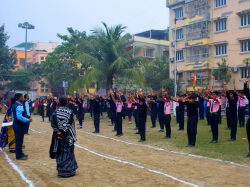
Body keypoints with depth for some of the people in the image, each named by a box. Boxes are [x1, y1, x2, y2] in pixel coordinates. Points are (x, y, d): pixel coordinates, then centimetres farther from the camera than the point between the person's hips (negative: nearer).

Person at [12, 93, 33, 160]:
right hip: (19, 125, -10)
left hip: (16, 124, 10)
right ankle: (19, 156, 4)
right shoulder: (19, 106, -20)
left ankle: (19, 153, 27)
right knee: (19, 140, -3)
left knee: (18, 140, 17)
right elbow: (19, 117, -29)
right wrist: (28, 120, -24)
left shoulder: (14, 105, 12)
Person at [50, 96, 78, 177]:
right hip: (67, 135, -3)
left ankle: (61, 171, 19)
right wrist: (63, 132, -15)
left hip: (58, 135, 3)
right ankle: (68, 171, 12)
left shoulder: (55, 112, 0)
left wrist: (58, 132, -12)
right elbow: (70, 124, -16)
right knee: (68, 152, 7)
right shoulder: (70, 112, -9)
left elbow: (53, 124, -7)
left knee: (60, 152, 13)